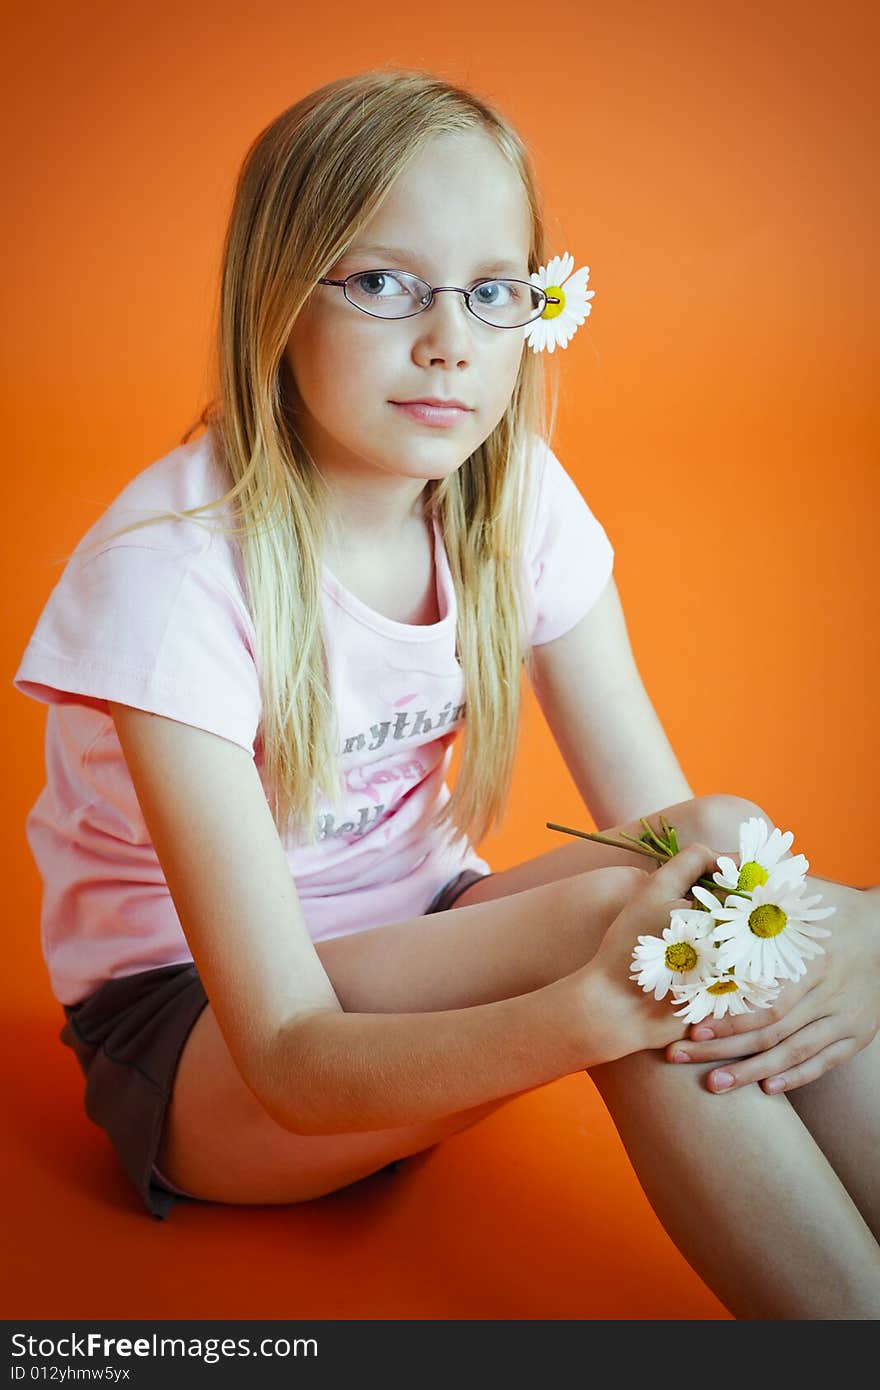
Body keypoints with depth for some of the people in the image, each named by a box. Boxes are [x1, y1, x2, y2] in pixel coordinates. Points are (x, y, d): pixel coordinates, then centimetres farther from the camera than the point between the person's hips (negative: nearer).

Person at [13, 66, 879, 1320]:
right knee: (610, 906, -31)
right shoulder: (174, 567, -25)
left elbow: (662, 817, -11)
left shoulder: (516, 498, -8)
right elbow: (293, 1060, -28)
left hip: (417, 949, 5)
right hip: (189, 1038, -4)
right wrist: (603, 1007, -45)